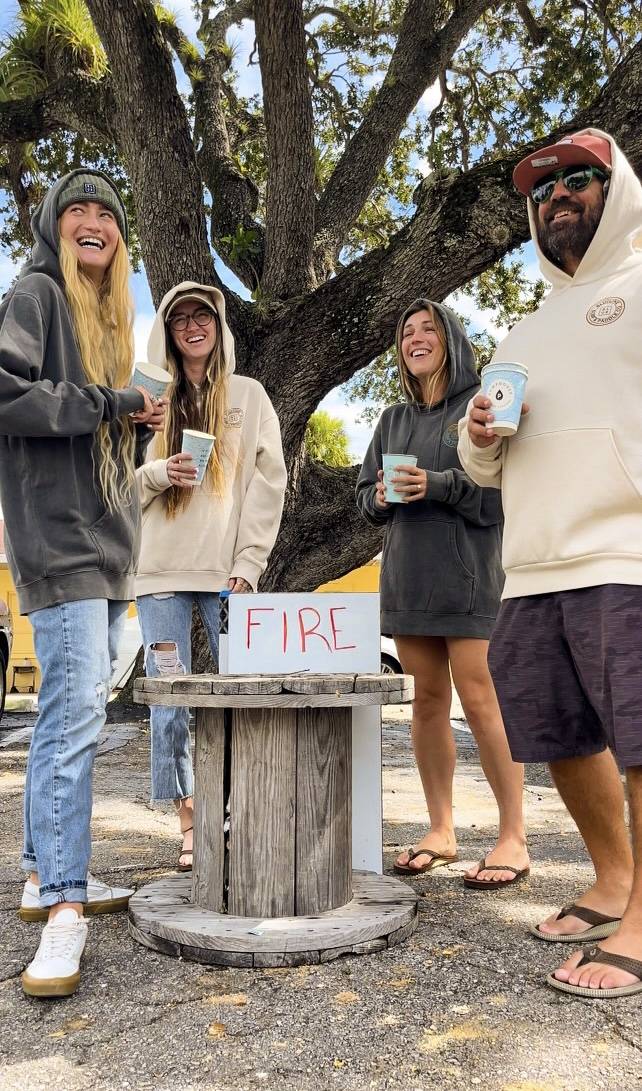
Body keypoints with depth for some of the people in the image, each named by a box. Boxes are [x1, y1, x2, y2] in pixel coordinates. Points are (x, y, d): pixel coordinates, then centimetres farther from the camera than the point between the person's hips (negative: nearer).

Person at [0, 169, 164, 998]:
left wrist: (131, 424, 9)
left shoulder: (105, 314, 24)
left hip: (103, 544, 9)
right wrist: (106, 403, -12)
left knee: (69, 713, 10)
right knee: (75, 714, -14)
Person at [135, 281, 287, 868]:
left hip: (228, 570, -1)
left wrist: (247, 566, -7)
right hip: (159, 568, 2)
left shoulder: (249, 395, 10)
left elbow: (268, 485, 3)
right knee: (169, 701, 0)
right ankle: (189, 824, 10)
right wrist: (160, 472, -11)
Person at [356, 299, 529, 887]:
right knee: (428, 700, 7)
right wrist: (380, 496, -4)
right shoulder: (394, 420, 17)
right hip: (406, 575, 5)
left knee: (479, 700, -7)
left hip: (467, 574, -5)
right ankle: (441, 831, 17)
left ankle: (514, 838, 5)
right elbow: (366, 495, 18)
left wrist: (438, 484, -19)